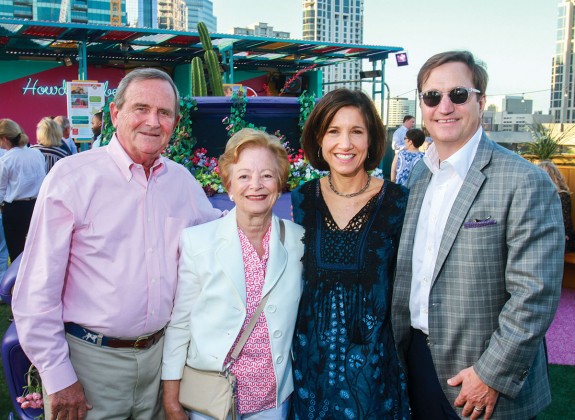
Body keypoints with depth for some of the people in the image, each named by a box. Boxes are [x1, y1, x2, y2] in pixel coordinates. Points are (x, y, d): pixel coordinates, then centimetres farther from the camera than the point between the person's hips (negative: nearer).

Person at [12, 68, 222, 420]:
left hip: (158, 351, 5)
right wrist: (58, 378, -11)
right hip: (90, 360, -4)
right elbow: (37, 291, -11)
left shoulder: (182, 180, 2)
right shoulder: (71, 177, -12)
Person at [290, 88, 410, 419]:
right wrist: (290, 344, 7)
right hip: (312, 354, 3)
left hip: (374, 357, -2)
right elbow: (296, 276, 8)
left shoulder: (397, 201, -11)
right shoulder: (303, 199, -3)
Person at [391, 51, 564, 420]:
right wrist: (401, 348, 8)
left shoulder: (526, 182, -16)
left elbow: (535, 294, -19)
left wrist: (493, 375, -17)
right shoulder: (418, 175, 5)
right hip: (417, 358, 6)